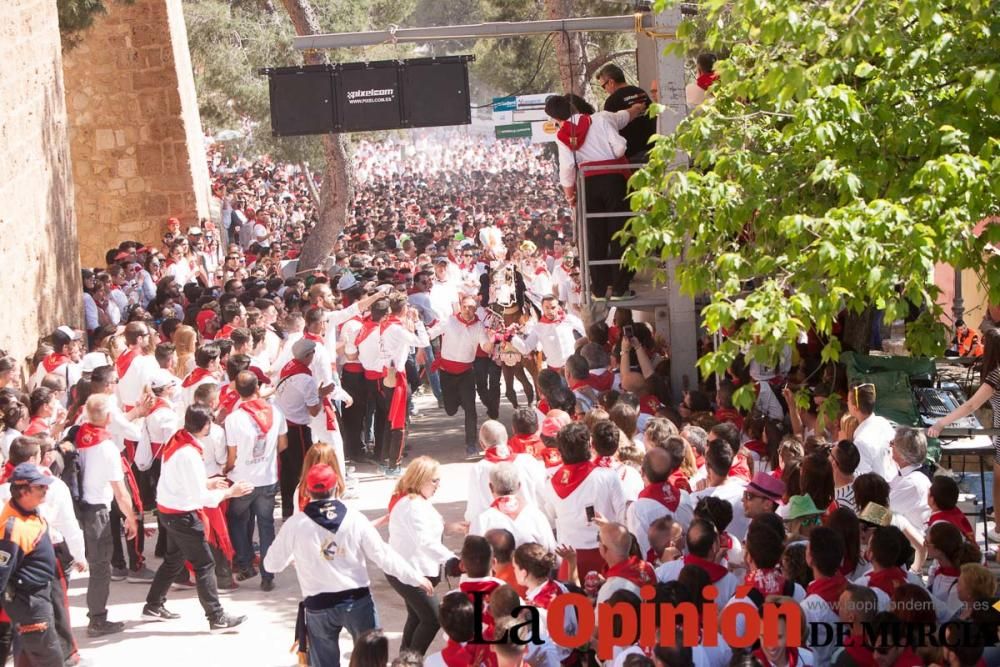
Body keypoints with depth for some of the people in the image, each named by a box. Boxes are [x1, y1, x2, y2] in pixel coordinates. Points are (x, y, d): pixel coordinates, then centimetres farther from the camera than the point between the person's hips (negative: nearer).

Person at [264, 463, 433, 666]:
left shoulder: (295, 524, -7)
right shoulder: (354, 518, -5)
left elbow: (271, 564, 2)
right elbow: (383, 554, -2)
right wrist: (416, 578, 9)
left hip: (318, 606, 0)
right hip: (357, 600, 0)